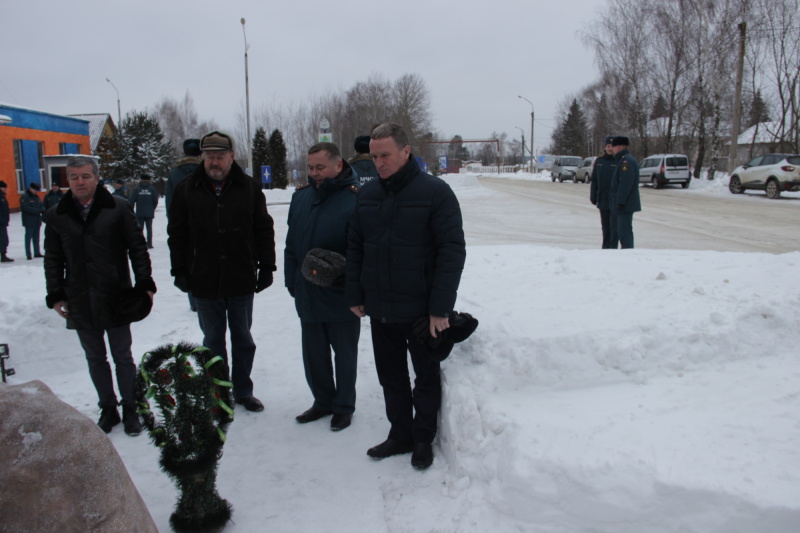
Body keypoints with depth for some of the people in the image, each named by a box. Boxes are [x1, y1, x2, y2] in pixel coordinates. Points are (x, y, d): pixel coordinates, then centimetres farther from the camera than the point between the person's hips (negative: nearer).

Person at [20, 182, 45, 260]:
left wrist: (43, 210, -11)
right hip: (29, 222, -7)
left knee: (36, 238, 13)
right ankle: (28, 254, 1)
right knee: (28, 238, -2)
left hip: (37, 221, 7)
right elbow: (26, 208, -21)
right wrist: (39, 211, -25)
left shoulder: (36, 196, 14)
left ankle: (37, 253, 19)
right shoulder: (24, 197, -10)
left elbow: (41, 205, 12)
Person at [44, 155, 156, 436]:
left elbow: (137, 248, -2)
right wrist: (55, 295, 4)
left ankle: (130, 410, 23)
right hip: (80, 303, 3)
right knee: (96, 359, 14)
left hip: (115, 298, -3)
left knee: (122, 358, 9)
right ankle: (108, 409, 28)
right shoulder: (56, 216, 5)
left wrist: (144, 284, -6)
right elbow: (52, 260, 10)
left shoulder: (118, 208, -4)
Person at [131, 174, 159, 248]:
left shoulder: (136, 189, -3)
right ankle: (149, 244, 2)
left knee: (140, 228, 6)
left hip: (139, 212, 0)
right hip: (149, 212, 0)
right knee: (149, 228, 5)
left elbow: (132, 200, -5)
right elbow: (156, 201, 0)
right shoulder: (152, 189, -1)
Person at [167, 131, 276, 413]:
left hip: (242, 281, 0)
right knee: (213, 341, 13)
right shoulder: (186, 189, 0)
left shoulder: (249, 188, -1)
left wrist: (266, 267, 0)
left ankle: (243, 391, 29)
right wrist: (180, 271, 0)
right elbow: (177, 233, 4)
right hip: (205, 282, 0)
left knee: (243, 339, 13)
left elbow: (264, 230, 3)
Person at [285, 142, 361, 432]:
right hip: (307, 295, 6)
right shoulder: (301, 196, 6)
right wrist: (292, 280, 9)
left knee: (344, 353, 12)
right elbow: (291, 243, 11)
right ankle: (323, 401, 36)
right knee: (313, 353, 17)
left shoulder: (355, 198, -13)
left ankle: (344, 406, 29)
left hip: (339, 296, -6)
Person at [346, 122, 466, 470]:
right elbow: (355, 248, 10)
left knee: (426, 377, 12)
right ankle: (400, 434, 33)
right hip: (379, 310, 5)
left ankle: (423, 439, 29)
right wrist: (355, 295, 5)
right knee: (391, 377, 16)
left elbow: (452, 252, -14)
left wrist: (441, 307, -18)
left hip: (421, 309, -5)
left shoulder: (435, 192, -11)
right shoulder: (367, 194, 6)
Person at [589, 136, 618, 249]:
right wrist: (593, 197, 8)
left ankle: (613, 247, -1)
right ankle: (606, 248, 22)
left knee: (614, 226, -5)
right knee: (605, 226, 13)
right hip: (602, 200, 5)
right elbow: (594, 180, 12)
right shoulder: (599, 161, 9)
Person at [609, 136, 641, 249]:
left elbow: (625, 183, -23)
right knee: (626, 231, 15)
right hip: (626, 205, 11)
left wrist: (620, 202, -23)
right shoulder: (623, 160, 18)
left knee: (624, 232, -9)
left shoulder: (626, 161, -16)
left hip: (625, 205, -11)